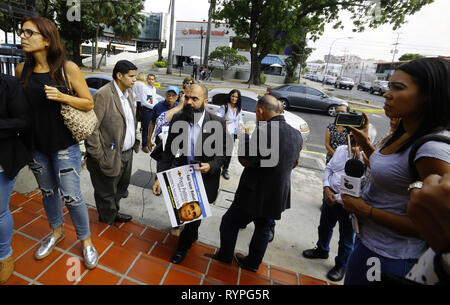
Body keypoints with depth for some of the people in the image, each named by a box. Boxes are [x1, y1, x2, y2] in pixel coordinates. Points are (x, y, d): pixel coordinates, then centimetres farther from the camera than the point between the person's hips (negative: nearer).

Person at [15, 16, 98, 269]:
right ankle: (57, 232, 44)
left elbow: (89, 104, -7)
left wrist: (62, 97, -22)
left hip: (65, 146, -5)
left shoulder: (68, 68, -11)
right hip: (36, 145, 5)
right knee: (48, 191, 19)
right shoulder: (22, 70, 2)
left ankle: (86, 240, 22)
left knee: (71, 196, 0)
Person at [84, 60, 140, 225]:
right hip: (111, 157, -8)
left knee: (121, 188, 25)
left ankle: (114, 213, 47)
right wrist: (98, 156, -18)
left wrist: (135, 143, 10)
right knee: (107, 194, 13)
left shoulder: (129, 93, 8)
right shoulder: (103, 95, -18)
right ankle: (108, 220, 36)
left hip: (127, 153, 8)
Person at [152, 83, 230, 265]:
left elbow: (224, 152, -6)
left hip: (204, 179, -3)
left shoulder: (217, 123, -17)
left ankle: (183, 246, 42)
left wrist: (211, 166, -25)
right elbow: (168, 151, -4)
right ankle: (192, 235, 56)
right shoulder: (177, 119, -8)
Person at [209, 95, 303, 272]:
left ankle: (225, 256, 35)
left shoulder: (263, 132, -27)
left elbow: (246, 161, -21)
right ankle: (253, 263, 42)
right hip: (280, 195, 8)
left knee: (229, 222, 16)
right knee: (263, 228, 24)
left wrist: (243, 140, -7)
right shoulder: (296, 134, 0)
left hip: (255, 194, -7)